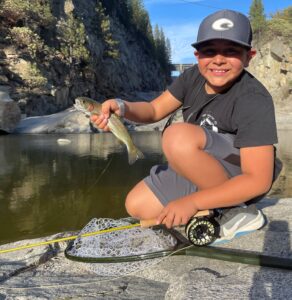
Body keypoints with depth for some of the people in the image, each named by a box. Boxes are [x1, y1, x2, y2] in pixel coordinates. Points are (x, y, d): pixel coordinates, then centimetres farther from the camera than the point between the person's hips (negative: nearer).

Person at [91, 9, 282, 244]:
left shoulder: (253, 100, -27)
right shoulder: (194, 77, -6)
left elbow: (258, 180, -30)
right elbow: (154, 110, -1)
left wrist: (192, 201, -33)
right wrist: (121, 107, -24)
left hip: (242, 178, -7)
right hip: (197, 171, 8)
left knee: (179, 137, -34)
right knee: (137, 205, 2)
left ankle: (236, 210, -14)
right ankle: (219, 208, 4)